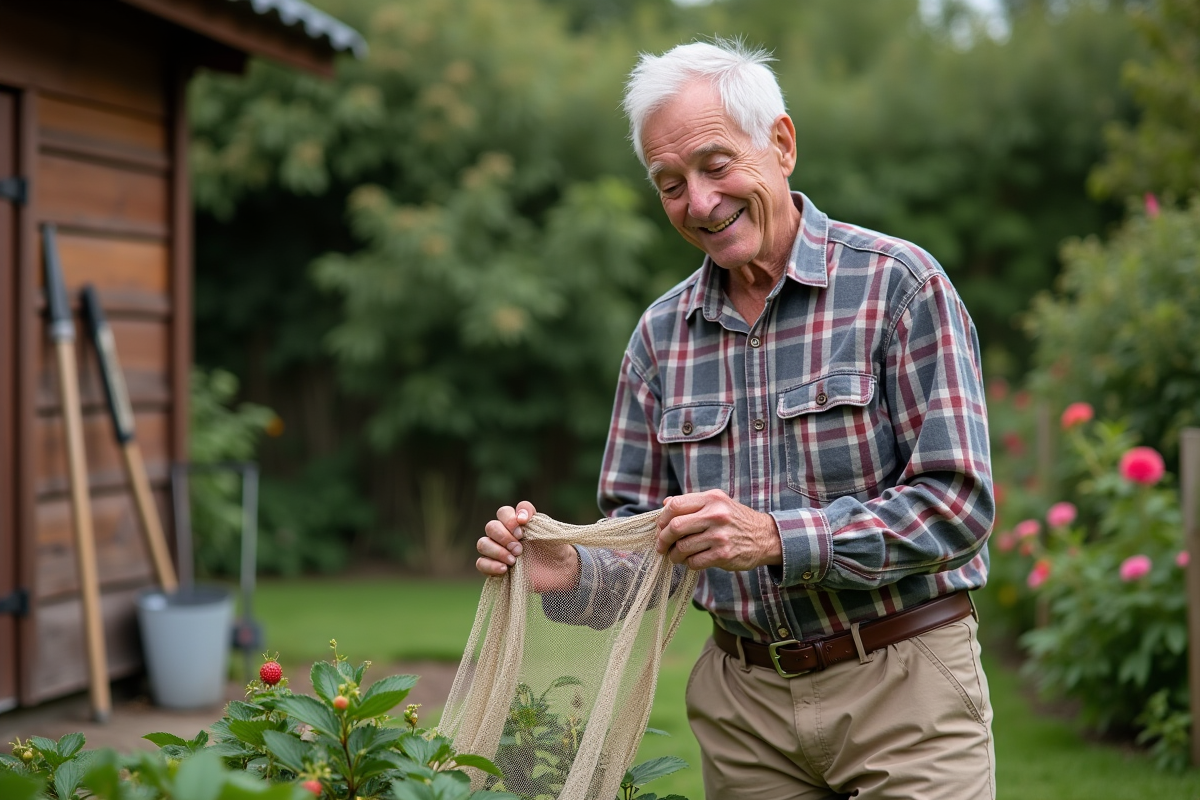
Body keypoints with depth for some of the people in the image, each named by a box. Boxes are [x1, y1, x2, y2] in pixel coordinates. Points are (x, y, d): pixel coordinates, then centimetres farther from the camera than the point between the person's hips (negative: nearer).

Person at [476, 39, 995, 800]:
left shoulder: (897, 283, -8)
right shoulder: (662, 334, 8)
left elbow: (956, 502, -15)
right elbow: (644, 539, 9)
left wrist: (777, 538, -24)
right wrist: (570, 571, -12)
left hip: (900, 685, -4)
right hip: (744, 700, 4)